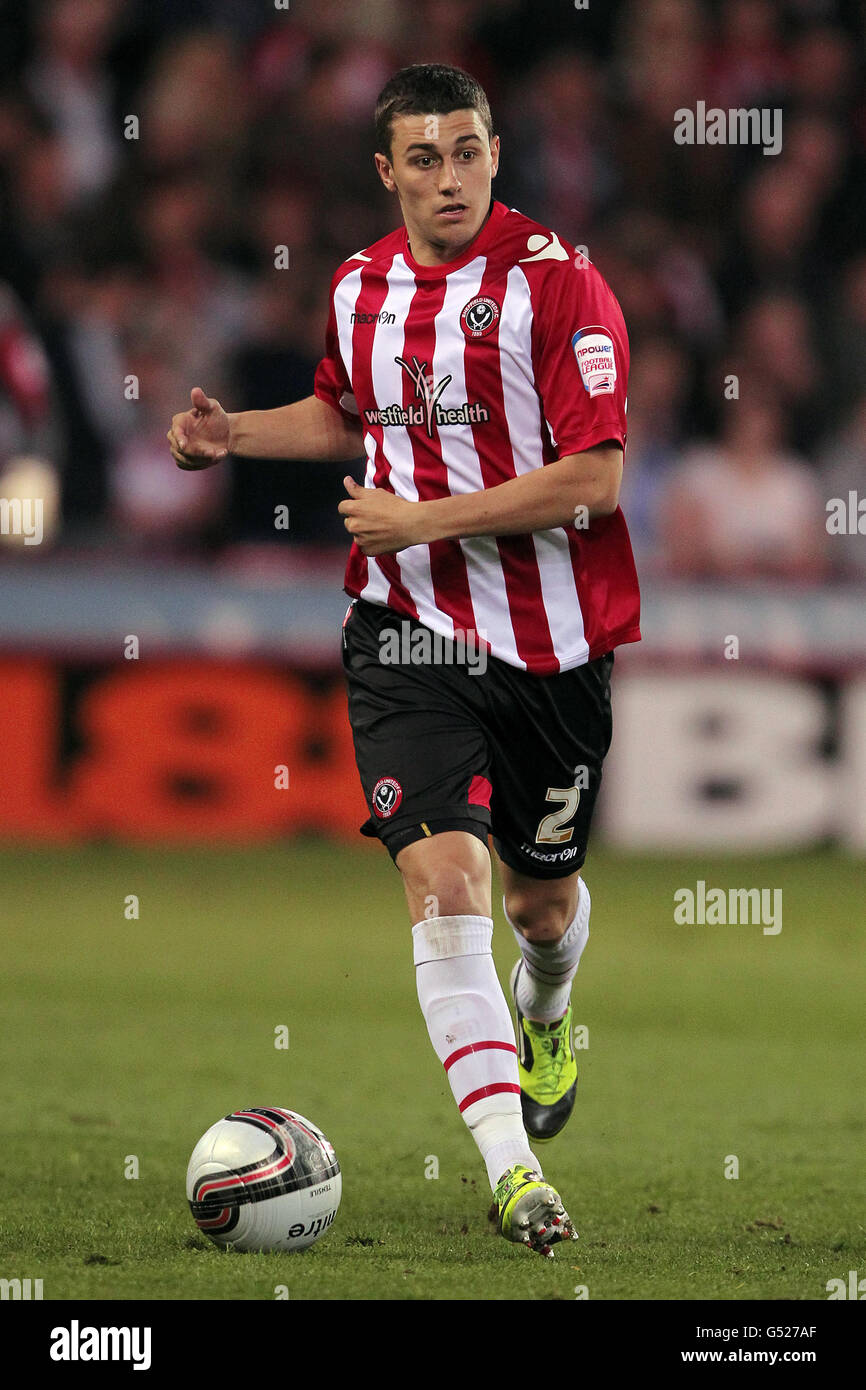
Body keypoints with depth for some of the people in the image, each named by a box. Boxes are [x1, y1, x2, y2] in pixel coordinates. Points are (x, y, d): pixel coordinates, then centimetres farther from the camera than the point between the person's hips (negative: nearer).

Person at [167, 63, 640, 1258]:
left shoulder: (555, 280, -13)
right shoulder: (361, 287, 5)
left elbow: (595, 479, -19)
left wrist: (422, 521, -18)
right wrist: (232, 433, 11)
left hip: (549, 641, -2)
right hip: (409, 632, 2)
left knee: (542, 897, 14)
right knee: (443, 870, -18)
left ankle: (545, 1023, 52)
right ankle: (510, 1167, -21)